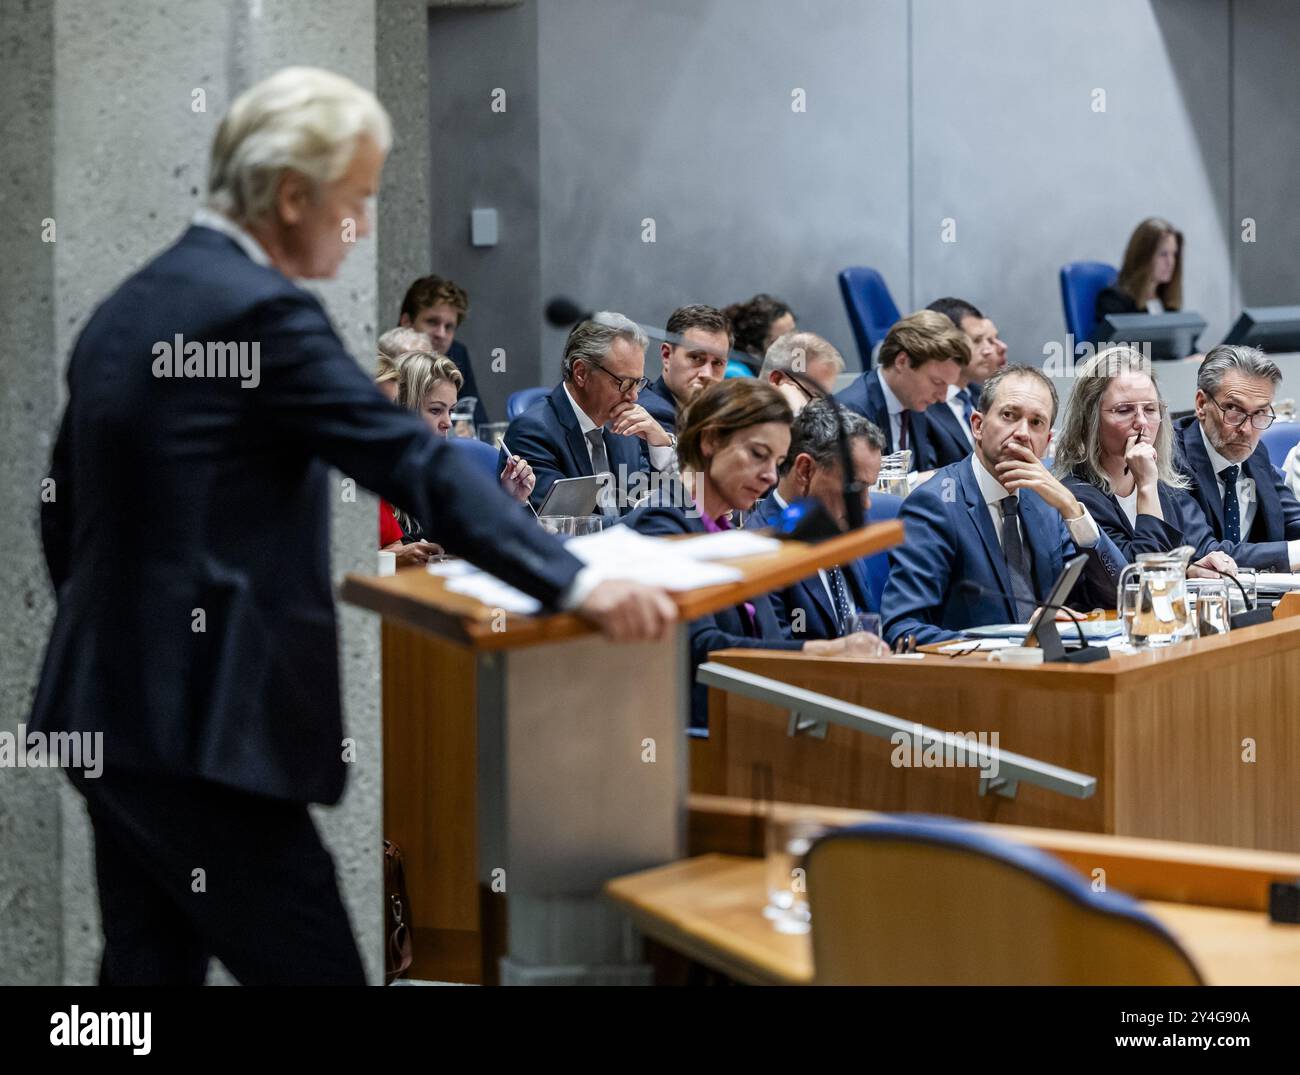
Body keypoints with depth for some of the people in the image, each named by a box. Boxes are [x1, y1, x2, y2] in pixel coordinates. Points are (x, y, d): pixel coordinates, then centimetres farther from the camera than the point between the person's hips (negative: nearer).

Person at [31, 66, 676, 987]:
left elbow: (66, 515, 20)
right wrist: (577, 586, -24)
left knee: (152, 967, 15)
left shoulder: (128, 307, 13)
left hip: (110, 706, 10)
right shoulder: (262, 310, -14)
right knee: (314, 972, -5)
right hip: (198, 728, -10)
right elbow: (416, 463, -22)